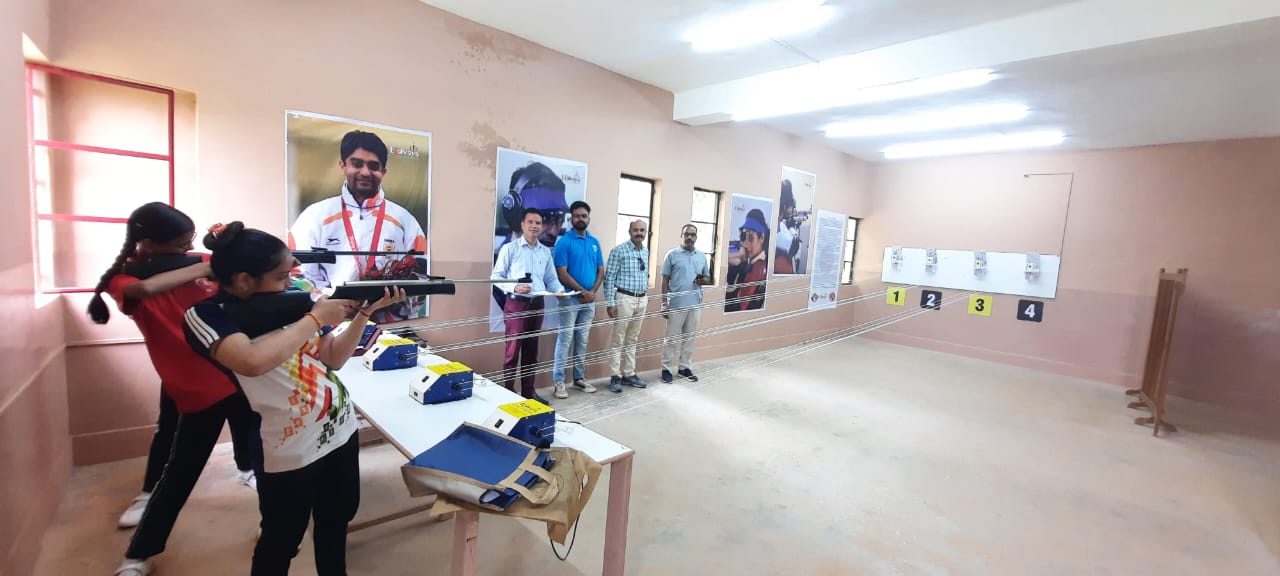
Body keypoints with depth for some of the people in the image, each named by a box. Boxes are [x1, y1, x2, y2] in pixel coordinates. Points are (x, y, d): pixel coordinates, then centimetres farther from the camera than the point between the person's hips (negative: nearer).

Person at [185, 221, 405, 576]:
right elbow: (252, 361, -34)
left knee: (336, 522, 24)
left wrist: (365, 312, -7)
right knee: (281, 541, 17)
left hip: (342, 430, 6)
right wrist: (315, 318, -23)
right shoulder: (208, 315, -13)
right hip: (290, 451, -5)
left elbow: (334, 359, 5)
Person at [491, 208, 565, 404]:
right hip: (516, 304, -5)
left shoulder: (546, 252, 12)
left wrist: (560, 290, -6)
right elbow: (496, 276, -5)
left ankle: (528, 391, 23)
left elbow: (551, 279, 14)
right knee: (513, 349, -4)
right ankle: (508, 392, 8)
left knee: (531, 350, 12)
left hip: (537, 304, 5)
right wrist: (514, 287, -20)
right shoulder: (510, 248, -3)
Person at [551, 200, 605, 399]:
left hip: (590, 299, 5)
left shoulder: (595, 242, 9)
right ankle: (559, 381, 6)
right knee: (565, 340, -2)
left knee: (582, 341, 13)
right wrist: (583, 291, -13)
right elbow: (562, 274, -13)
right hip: (571, 298, -5)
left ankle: (579, 378, 23)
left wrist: (593, 292, -6)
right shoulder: (564, 242, -8)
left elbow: (601, 270, 10)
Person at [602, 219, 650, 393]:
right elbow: (609, 278, -11)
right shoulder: (619, 251, -9)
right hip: (624, 298, -6)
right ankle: (615, 377, 8)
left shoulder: (646, 252, 10)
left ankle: (629, 374, 22)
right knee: (618, 340, 0)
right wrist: (610, 303, -15)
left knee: (632, 340, 13)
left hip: (642, 300, 6)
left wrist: (646, 297, 17)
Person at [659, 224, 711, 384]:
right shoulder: (672, 254, -2)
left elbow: (708, 278, 17)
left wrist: (703, 280, -8)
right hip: (676, 304, -4)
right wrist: (664, 303, -7)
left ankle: (685, 368, 23)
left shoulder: (702, 256, 10)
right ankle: (666, 369, 13)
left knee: (689, 338, 11)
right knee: (672, 338, 3)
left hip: (695, 304, 4)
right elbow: (665, 280, -2)